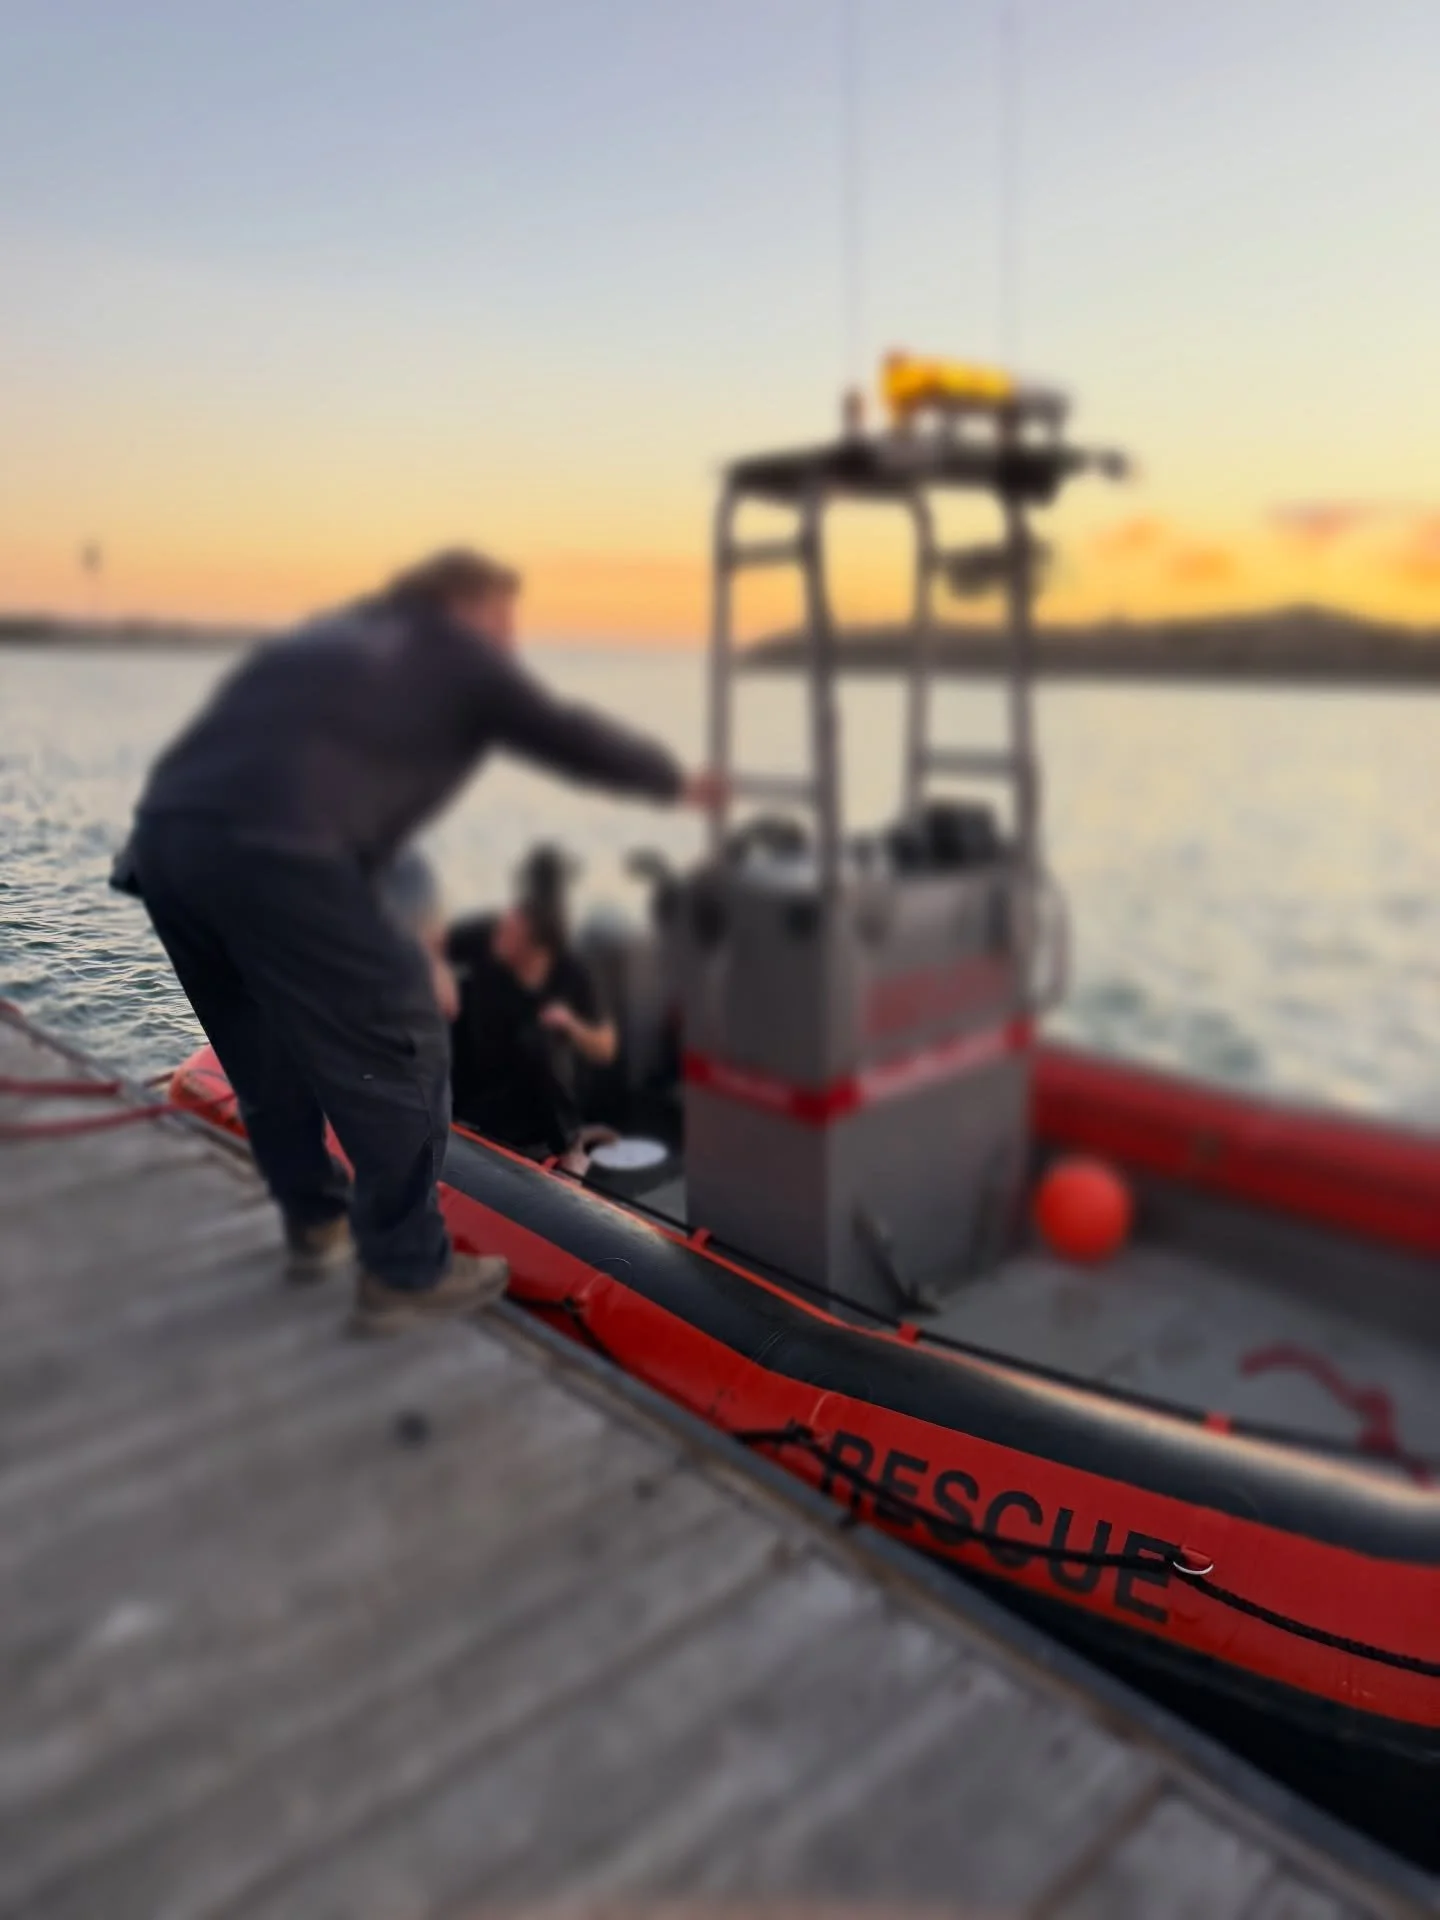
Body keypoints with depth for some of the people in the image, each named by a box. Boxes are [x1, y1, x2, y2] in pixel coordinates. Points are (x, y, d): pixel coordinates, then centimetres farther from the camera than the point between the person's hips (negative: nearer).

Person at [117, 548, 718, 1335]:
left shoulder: (334, 632, 32)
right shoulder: (458, 653, 14)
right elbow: (573, 739, 21)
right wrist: (680, 782, 36)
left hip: (163, 831, 8)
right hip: (275, 849, -8)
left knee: (265, 1044, 24)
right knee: (396, 1049, 5)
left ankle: (314, 1219, 39)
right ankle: (406, 1271, 13)